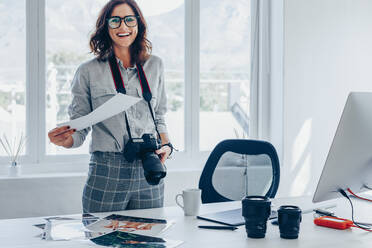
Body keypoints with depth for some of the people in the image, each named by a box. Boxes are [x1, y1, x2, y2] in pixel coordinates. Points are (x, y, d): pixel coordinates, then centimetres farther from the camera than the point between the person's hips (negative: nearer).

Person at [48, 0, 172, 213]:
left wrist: (166, 145, 0)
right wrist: (65, 139, -16)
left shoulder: (155, 66, 11)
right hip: (106, 173, -2)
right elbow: (79, 129, 5)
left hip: (149, 174, 2)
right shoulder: (89, 71, 3)